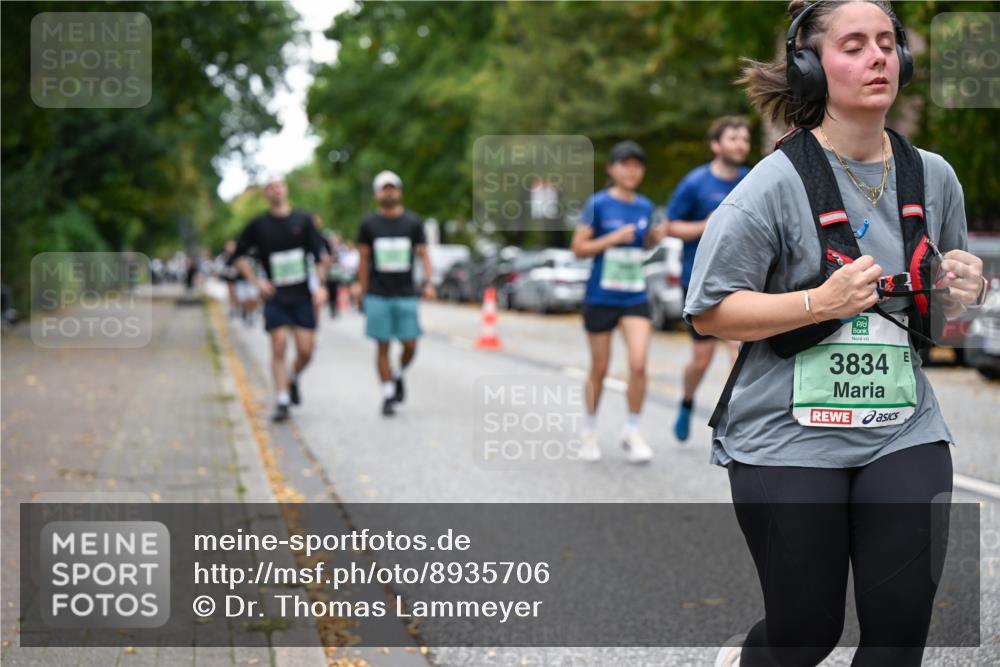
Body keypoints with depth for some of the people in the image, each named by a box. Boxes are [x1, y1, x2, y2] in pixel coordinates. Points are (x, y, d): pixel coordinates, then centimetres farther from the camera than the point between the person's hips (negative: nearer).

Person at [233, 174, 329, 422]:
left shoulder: (303, 220, 4)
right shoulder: (258, 225, 2)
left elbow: (320, 255, 6)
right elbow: (240, 256, 10)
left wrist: (321, 286, -4)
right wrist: (256, 281, 0)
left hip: (302, 295, 1)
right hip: (275, 296, -1)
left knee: (305, 350, -2)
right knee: (279, 346, -9)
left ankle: (294, 379, 29)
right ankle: (282, 400, -3)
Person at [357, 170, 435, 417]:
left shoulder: (413, 221, 6)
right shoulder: (369, 224, 5)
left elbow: (423, 254, 4)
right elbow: (363, 260, 8)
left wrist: (428, 282, -11)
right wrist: (363, 294, 6)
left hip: (406, 294, 1)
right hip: (378, 296, -1)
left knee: (410, 346, -3)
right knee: (383, 347, -2)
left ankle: (398, 375, 27)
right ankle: (387, 395, 6)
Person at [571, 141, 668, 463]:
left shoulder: (645, 206, 7)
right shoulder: (598, 204, -7)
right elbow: (579, 247, -6)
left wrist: (655, 236, 1)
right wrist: (614, 238, -18)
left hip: (635, 298, 3)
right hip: (600, 299, -3)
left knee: (638, 363, -13)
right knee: (599, 369, 7)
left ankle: (632, 433, 2)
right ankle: (589, 431, 27)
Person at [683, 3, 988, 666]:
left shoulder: (934, 177, 6)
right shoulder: (775, 184, -10)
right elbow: (709, 311, -9)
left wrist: (963, 289, -2)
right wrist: (820, 302, -20)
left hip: (905, 433, 4)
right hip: (789, 440, -4)